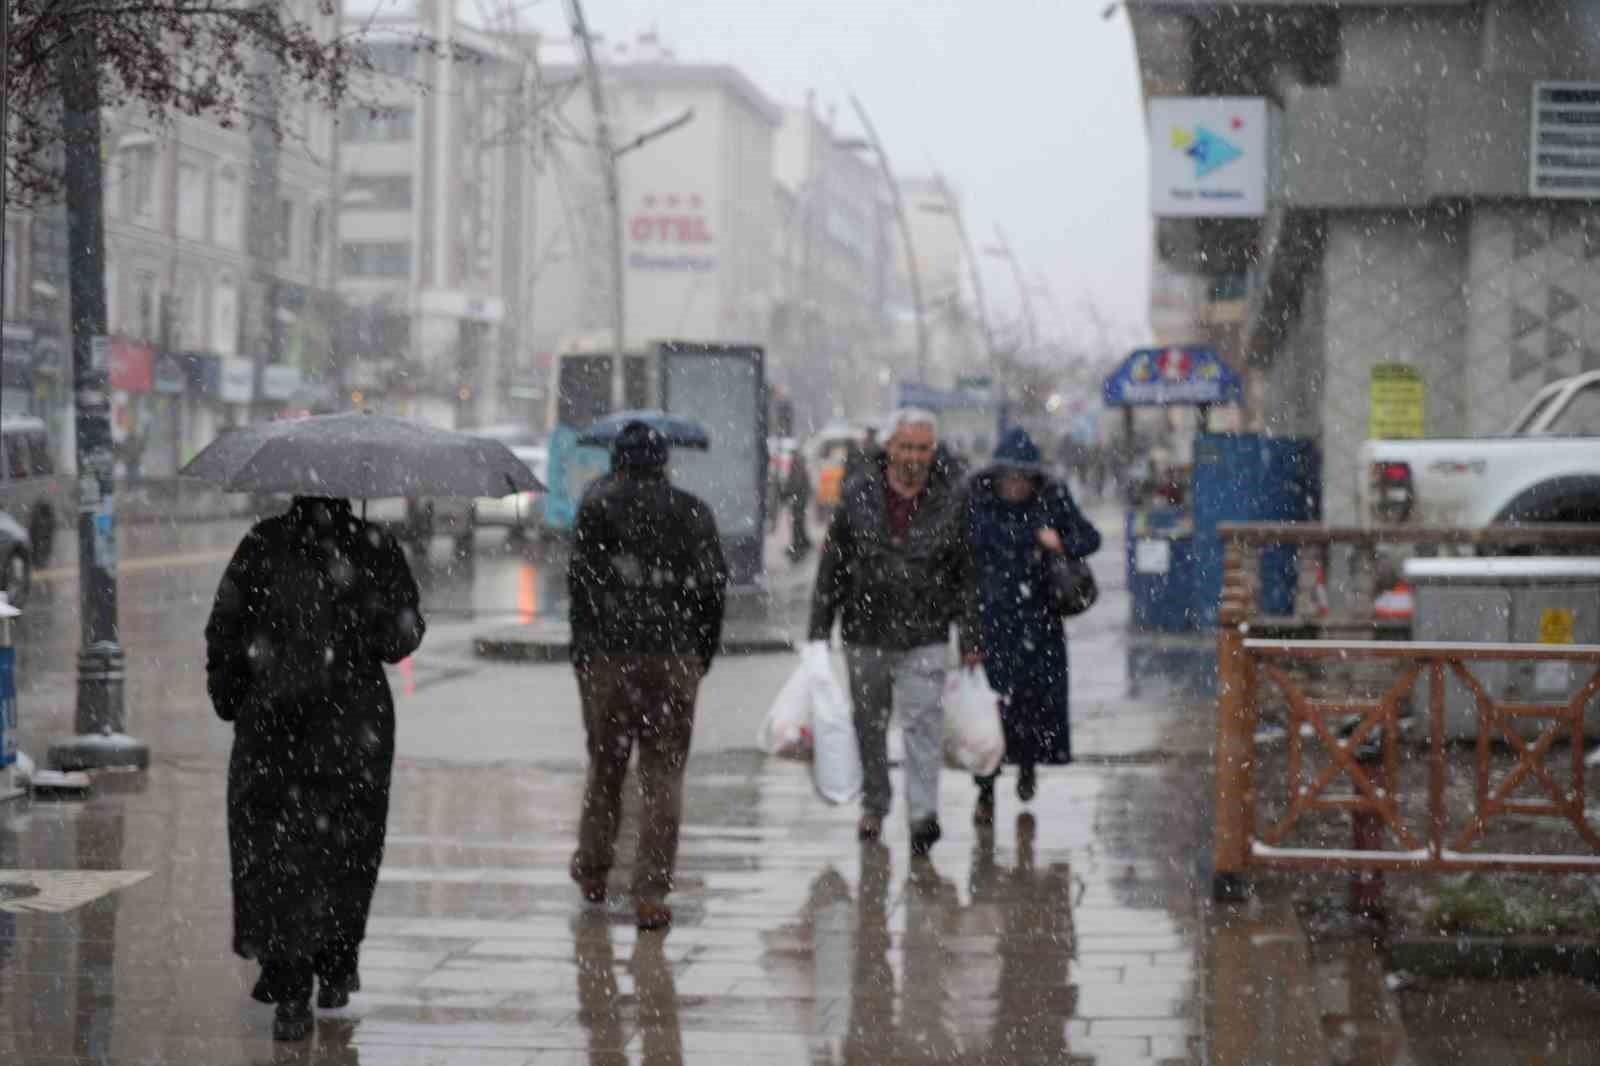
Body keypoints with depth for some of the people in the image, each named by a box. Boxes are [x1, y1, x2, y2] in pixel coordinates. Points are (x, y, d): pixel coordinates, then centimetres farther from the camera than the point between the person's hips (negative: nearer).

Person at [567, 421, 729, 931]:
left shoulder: (598, 505, 0)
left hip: (607, 657, 0)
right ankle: (651, 892, -4)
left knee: (606, 762, 15)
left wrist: (582, 647, 0)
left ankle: (592, 870, 29)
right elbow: (713, 585, 4)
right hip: (675, 658, 1)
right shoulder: (693, 511, 6)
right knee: (664, 773, 2)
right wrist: (703, 654, 11)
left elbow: (581, 579, -6)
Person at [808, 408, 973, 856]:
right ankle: (874, 804, 33)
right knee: (869, 725, 14)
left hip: (924, 637, -2)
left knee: (923, 720, -13)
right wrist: (819, 630, 1)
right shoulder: (858, 495, -2)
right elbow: (832, 564, 3)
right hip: (865, 633, 2)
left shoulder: (950, 500, -3)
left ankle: (923, 815, -16)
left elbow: (967, 572, 3)